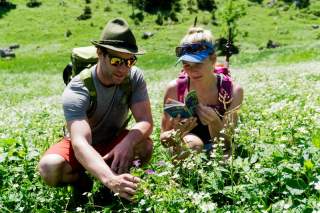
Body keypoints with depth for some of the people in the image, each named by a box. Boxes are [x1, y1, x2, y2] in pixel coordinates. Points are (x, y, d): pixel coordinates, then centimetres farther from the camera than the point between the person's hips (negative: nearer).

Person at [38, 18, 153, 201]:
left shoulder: (135, 77, -19)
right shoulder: (77, 90, -31)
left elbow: (146, 121, -24)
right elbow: (80, 143, -44)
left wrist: (127, 143, -48)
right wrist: (110, 179, -62)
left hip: (114, 139, 2)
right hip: (82, 147, -2)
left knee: (145, 145, -30)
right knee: (49, 168, -32)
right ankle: (83, 178, 0)